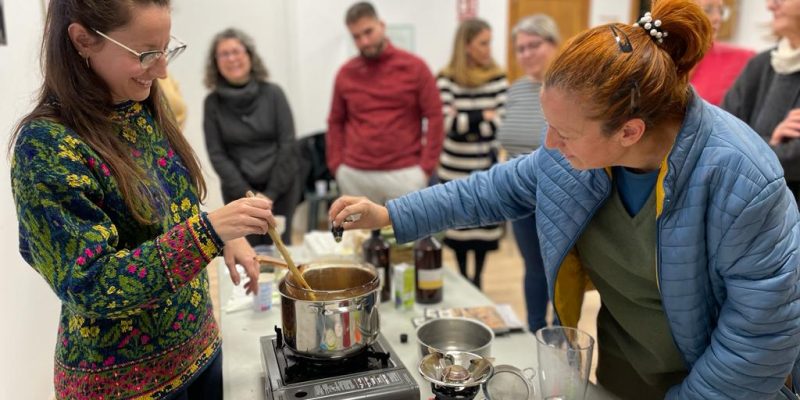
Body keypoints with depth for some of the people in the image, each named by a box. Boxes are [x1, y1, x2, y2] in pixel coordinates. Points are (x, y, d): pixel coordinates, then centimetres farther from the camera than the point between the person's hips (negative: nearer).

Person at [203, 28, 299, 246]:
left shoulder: (273, 93, -1)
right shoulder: (213, 102, 0)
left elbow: (287, 144, -3)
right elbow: (216, 154, -2)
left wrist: (271, 193, -7)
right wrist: (248, 194, -9)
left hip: (280, 188, 0)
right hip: (239, 191, 0)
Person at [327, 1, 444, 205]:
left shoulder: (414, 66, -1)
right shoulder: (345, 73, 6)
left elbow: (435, 117, -2)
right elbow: (335, 122, 13)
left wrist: (426, 167, -8)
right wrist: (337, 165, 3)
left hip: (404, 173, -2)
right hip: (355, 175, 3)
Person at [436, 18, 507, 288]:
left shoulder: (498, 78, -1)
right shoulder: (446, 79, -5)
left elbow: (500, 123, -8)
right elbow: (447, 123, -13)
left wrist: (464, 120, -13)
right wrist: (483, 116, -11)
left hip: (486, 166, 1)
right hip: (456, 167, -1)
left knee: (485, 223, 7)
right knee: (458, 224, 10)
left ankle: (477, 278, 25)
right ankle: (462, 278, 28)